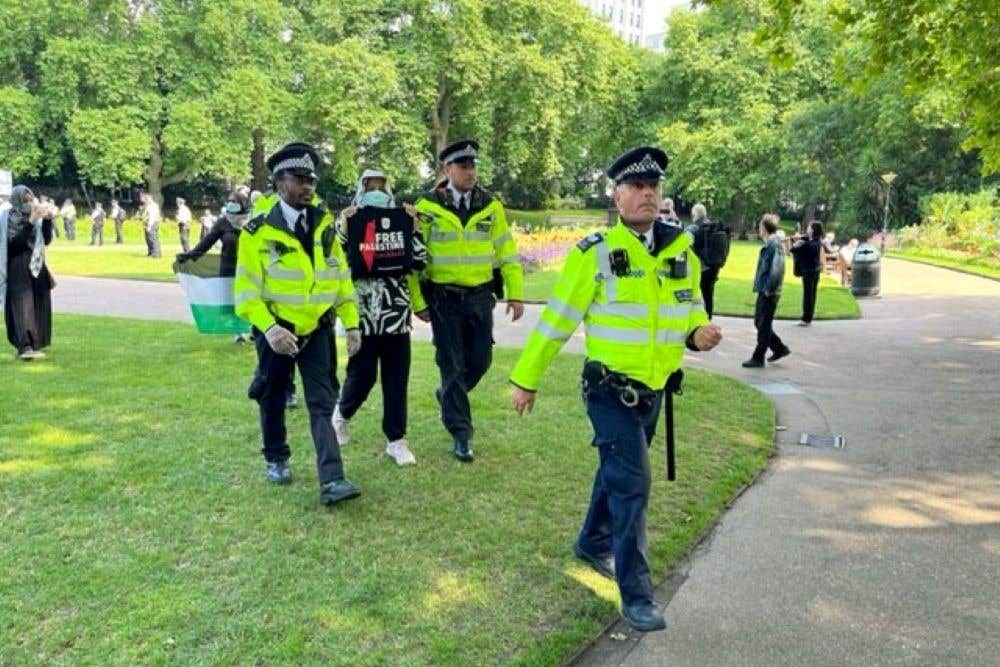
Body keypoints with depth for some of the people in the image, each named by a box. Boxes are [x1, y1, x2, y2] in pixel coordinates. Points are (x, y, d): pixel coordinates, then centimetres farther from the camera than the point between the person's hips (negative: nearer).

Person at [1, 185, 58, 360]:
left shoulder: (35, 217, 7)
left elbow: (46, 240, 3)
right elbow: (15, 241, -21)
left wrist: (47, 220, -9)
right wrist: (31, 222, -27)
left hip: (36, 267, 6)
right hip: (18, 268, -6)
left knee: (38, 305, 7)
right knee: (22, 305, -14)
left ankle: (33, 344, 18)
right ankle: (25, 346, -22)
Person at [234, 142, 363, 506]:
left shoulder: (325, 224, 2)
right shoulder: (258, 232, -11)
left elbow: (341, 276, 6)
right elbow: (246, 291, -14)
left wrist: (352, 322, 2)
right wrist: (268, 328, -27)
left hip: (317, 329, 2)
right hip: (277, 331, -2)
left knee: (323, 403, -5)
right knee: (273, 400, 14)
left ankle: (331, 480, -8)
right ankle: (276, 460, 37)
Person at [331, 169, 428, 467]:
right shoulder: (348, 223, 4)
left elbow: (419, 263, 2)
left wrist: (414, 228, -5)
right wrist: (342, 227, -15)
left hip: (396, 313, 3)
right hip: (363, 313, -2)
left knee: (397, 378, 4)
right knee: (362, 375, 1)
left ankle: (396, 440, 12)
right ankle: (341, 413, 32)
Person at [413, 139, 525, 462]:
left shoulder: (491, 205, 3)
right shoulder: (428, 207, -5)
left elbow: (507, 252, 6)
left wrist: (515, 294, 2)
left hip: (480, 296, 3)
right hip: (444, 298, -3)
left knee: (480, 360, 8)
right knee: (452, 366, 1)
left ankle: (448, 396, 39)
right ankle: (461, 435, 11)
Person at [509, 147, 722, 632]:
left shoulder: (681, 249, 3)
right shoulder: (595, 253, -13)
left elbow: (691, 308, 15)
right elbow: (556, 320, -9)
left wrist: (700, 333, -10)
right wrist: (526, 379, -5)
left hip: (651, 390, 6)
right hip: (611, 390, -6)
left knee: (617, 473, 22)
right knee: (631, 483, -8)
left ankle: (593, 543, 44)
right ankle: (636, 595, 4)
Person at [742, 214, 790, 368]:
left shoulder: (774, 244, -18)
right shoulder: (769, 244, 10)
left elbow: (777, 269, -25)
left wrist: (769, 289, -19)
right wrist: (762, 287, 12)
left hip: (769, 293, -9)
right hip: (764, 291, 9)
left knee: (763, 326, 1)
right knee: (759, 322, 17)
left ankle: (758, 358, 10)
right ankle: (780, 348, 28)